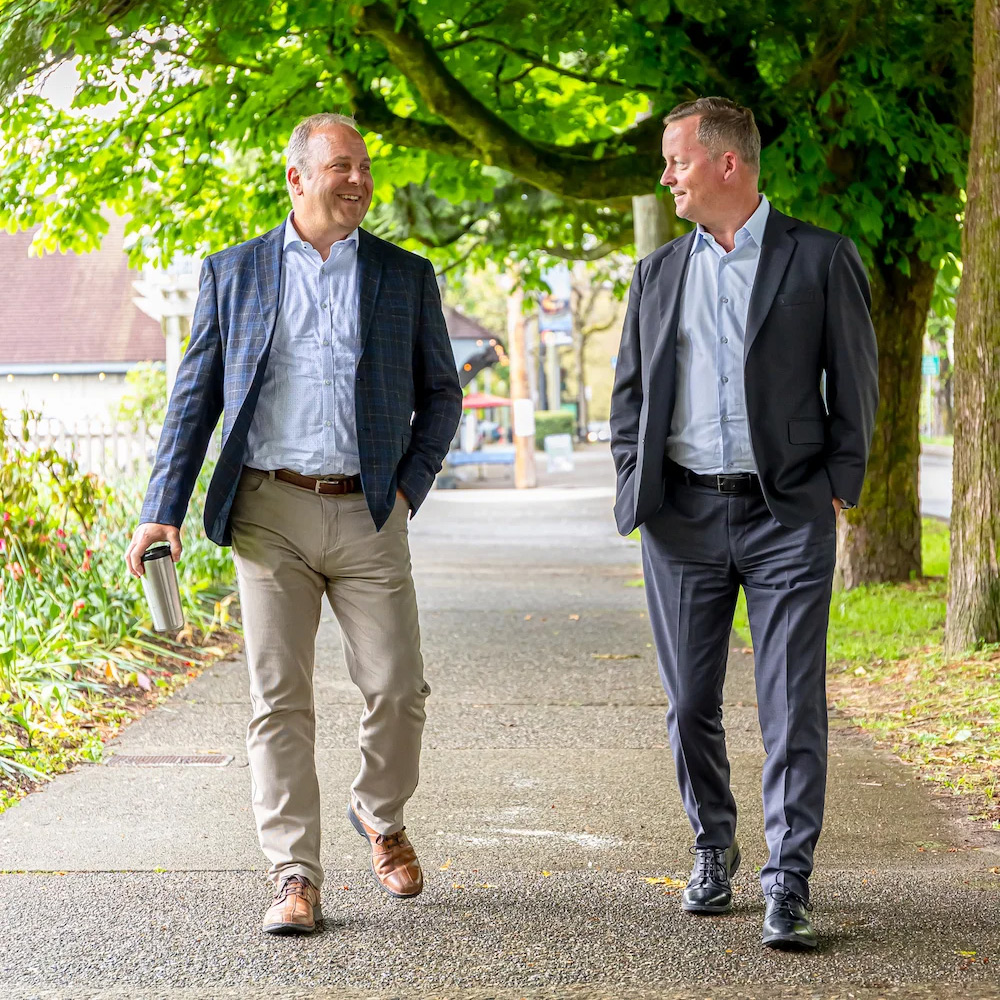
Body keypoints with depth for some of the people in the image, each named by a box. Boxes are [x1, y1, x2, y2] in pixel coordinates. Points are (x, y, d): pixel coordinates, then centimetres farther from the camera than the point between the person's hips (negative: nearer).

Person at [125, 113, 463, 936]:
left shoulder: (406, 276, 10)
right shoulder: (234, 273, 8)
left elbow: (441, 392, 15)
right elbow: (196, 396, 8)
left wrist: (411, 485, 1)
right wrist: (163, 510, 0)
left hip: (368, 516, 1)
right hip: (269, 512, 0)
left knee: (397, 688, 0)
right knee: (279, 698, -2)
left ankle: (380, 815, 29)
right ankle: (296, 876, 3)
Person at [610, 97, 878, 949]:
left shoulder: (821, 260, 2)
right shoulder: (658, 274, 14)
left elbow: (855, 384, 4)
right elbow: (629, 392, 19)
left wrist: (837, 489, -2)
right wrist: (634, 483, 6)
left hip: (788, 515, -3)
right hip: (682, 517, 4)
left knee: (794, 706, -5)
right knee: (691, 703, 8)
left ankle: (787, 889, -2)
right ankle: (713, 852, 26)